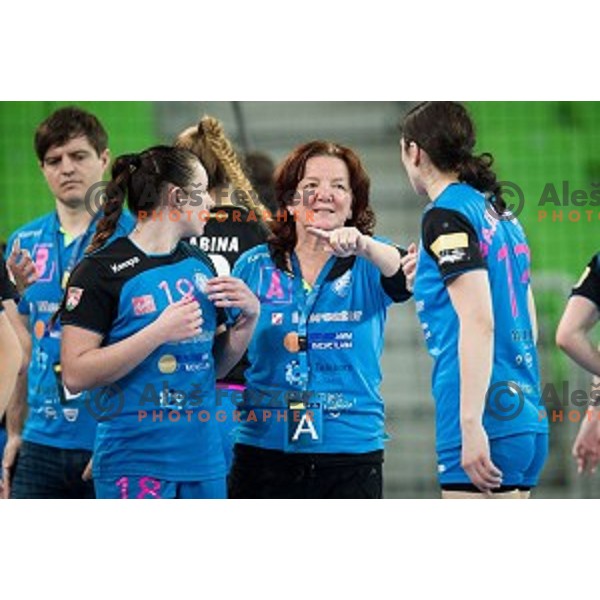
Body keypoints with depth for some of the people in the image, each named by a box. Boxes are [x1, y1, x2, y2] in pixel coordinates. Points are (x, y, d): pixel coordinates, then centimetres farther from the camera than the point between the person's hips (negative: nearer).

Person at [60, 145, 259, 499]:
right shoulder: (102, 270, -7)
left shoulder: (199, 264, 13)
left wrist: (250, 316, 2)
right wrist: (160, 331, -19)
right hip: (135, 466, -6)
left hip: (204, 459, 7)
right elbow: (76, 374, -14)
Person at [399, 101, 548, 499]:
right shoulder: (501, 216, 17)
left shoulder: (446, 216, -8)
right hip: (528, 424, 9)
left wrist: (472, 424, -21)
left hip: (486, 425, -9)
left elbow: (479, 322, -17)